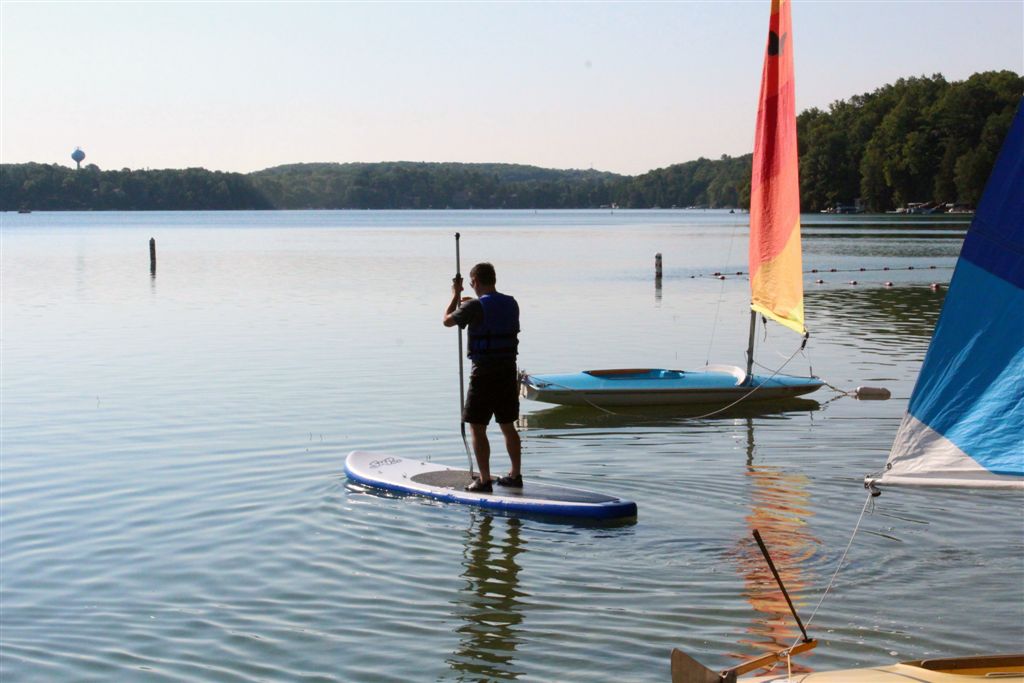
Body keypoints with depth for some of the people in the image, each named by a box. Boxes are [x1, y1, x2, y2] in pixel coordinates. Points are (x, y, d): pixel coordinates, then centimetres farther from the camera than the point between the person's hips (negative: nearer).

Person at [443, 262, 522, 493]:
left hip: (484, 372, -6)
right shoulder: (511, 304, 5)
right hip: (509, 370, 6)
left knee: (477, 428, 2)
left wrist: (456, 295, 15)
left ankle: (484, 480, 1)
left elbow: (447, 320, 1)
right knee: (508, 426, 16)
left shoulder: (475, 307, -14)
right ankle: (515, 474, 22)